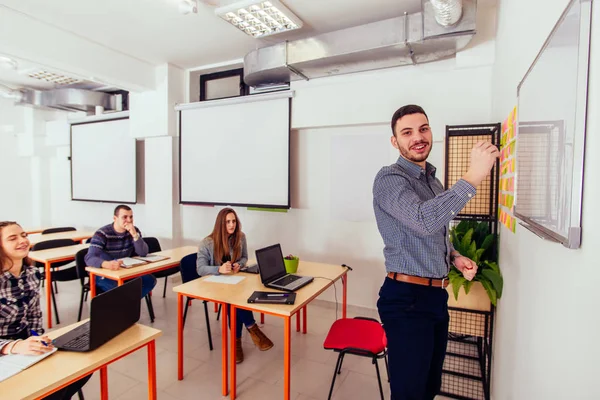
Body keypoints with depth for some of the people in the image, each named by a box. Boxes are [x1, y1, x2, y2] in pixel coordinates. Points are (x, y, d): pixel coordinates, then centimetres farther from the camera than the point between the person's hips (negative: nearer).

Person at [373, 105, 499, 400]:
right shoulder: (389, 178, -15)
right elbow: (424, 221, -34)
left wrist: (454, 257, 5)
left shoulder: (433, 180, 12)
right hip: (407, 298, -8)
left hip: (436, 296, 8)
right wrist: (473, 177, -34)